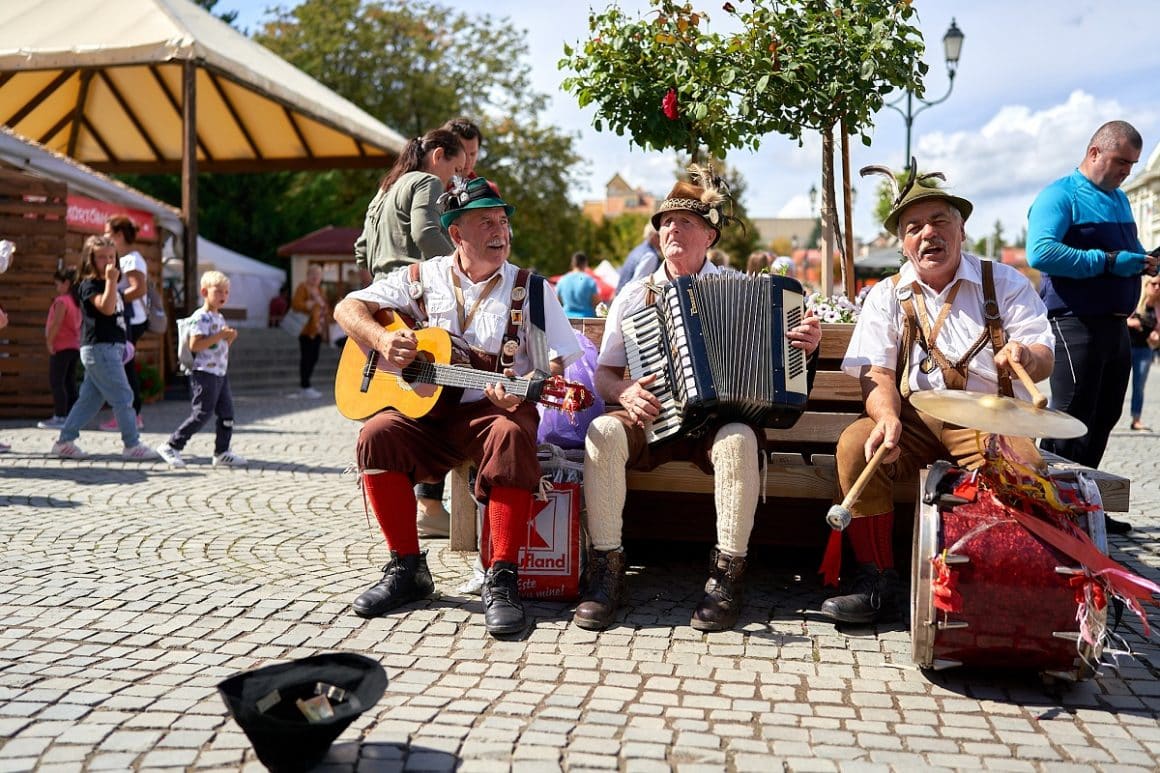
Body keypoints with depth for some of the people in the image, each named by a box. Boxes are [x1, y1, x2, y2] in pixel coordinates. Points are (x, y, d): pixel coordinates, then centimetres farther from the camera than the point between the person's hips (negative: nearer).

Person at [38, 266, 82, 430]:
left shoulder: (62, 300, -13)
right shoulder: (77, 301, 12)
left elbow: (56, 324, -19)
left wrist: (49, 342, -13)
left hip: (61, 347, -8)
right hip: (74, 347, 8)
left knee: (56, 383, -5)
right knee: (70, 383, 10)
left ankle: (59, 417, -7)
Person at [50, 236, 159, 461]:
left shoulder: (107, 284, 18)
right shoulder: (89, 284, -9)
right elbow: (107, 307, -25)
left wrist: (123, 342, 17)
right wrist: (111, 280, -22)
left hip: (111, 348, 9)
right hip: (99, 348, -9)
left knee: (90, 398, 12)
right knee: (123, 396, -7)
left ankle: (65, 442, 17)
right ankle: (132, 445, -2)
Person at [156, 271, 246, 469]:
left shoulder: (220, 318, 17)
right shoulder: (201, 317, -12)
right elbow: (194, 345, -22)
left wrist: (230, 339, 5)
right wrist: (219, 336, -23)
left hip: (220, 373, 9)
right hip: (204, 373, -9)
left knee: (227, 412, 7)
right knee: (201, 414, -7)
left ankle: (222, 453, 14)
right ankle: (171, 447, 3)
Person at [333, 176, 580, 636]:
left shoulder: (528, 291, 5)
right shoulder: (423, 279, 9)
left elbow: (559, 362, -1)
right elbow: (348, 308, 10)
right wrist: (382, 341, -11)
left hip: (495, 408, -2)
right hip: (427, 408, 2)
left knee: (511, 435, -36)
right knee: (378, 434, -27)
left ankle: (502, 578, -29)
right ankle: (406, 567, -12)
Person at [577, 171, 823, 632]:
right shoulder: (633, 295, 13)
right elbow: (605, 373, 11)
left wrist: (805, 347, -13)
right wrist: (625, 393, -12)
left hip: (719, 419, -1)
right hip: (649, 420, 1)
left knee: (738, 439, -35)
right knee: (603, 431, -30)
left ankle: (728, 575, -23)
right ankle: (606, 571, -22)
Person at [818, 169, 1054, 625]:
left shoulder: (1004, 283, 7)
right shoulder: (887, 296, 9)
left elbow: (1044, 360, -3)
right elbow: (876, 373, -4)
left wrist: (1025, 357, -30)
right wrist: (888, 418, -26)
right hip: (915, 420, 1)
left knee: (1025, 467, -32)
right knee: (854, 444, -27)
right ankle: (877, 581, -16)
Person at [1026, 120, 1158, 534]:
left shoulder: (1119, 199, 18)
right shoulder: (1060, 195, -8)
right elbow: (1040, 253, -24)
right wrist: (1108, 261, -23)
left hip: (1115, 324, 9)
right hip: (1076, 324, -9)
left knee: (1103, 419, 13)